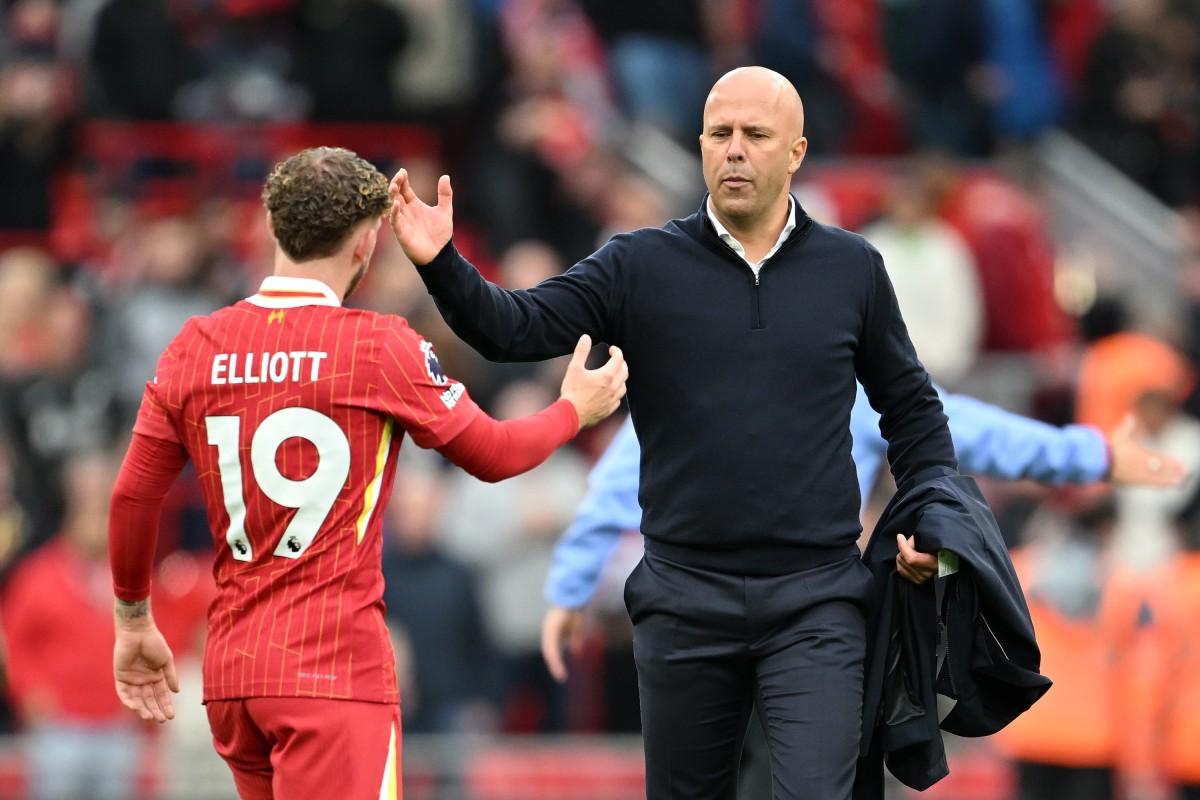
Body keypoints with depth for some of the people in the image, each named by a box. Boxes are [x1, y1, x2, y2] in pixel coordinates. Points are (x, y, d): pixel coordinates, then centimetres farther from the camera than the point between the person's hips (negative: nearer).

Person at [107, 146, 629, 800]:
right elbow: (492, 455, 5)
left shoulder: (195, 347, 5)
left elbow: (132, 497, 8)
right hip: (334, 669, -6)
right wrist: (575, 409, 25)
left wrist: (133, 624, 22)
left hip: (228, 671, 6)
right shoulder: (378, 347, -7)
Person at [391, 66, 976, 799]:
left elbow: (910, 406, 16)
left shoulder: (852, 269, 5)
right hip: (686, 597, 1)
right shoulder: (641, 266, 2)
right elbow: (516, 328, -8)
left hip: (816, 600, -1)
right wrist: (441, 265, -25)